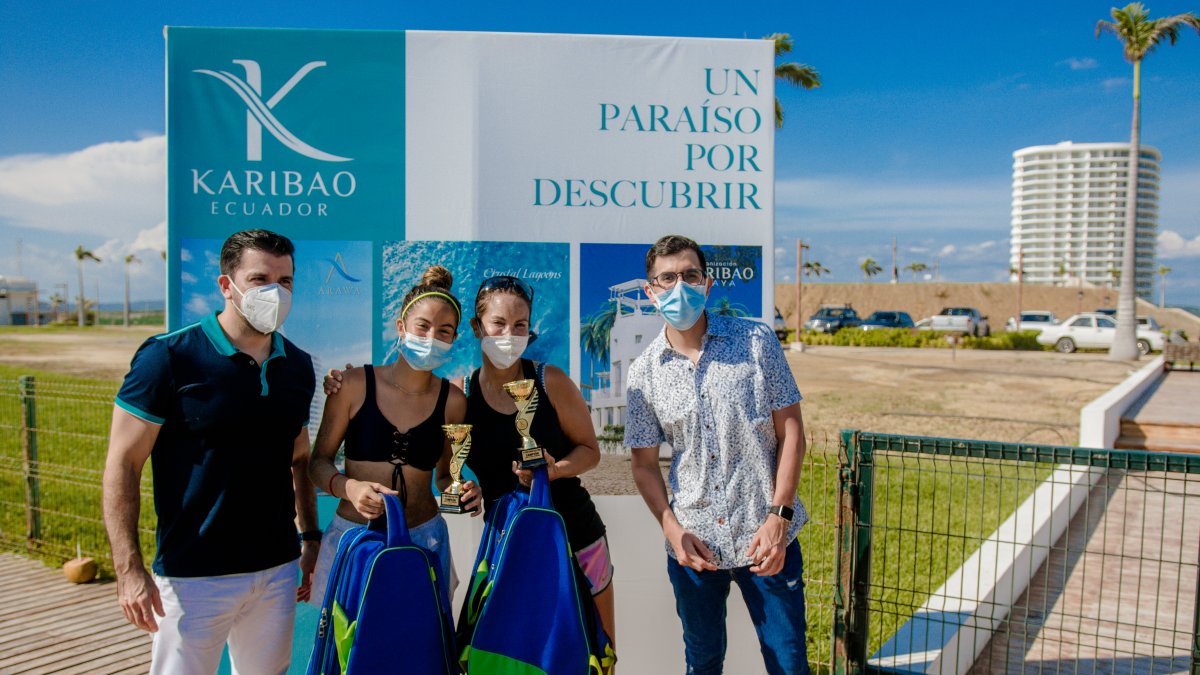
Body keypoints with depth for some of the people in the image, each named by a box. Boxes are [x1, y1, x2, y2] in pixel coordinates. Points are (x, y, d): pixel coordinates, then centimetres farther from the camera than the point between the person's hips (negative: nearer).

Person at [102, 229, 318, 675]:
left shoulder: (297, 367, 5)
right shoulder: (168, 358, -10)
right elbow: (123, 465, -10)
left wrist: (311, 538, 10)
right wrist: (129, 569, -16)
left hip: (278, 569, 5)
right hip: (194, 574, -5)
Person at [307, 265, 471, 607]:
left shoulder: (453, 401, -1)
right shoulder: (354, 384, -5)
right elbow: (319, 461, 1)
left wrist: (462, 491, -10)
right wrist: (349, 487, -18)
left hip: (423, 538, 1)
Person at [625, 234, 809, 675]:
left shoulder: (756, 341, -3)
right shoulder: (645, 371, 0)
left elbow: (790, 430, -3)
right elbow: (644, 464, 5)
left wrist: (779, 517, -10)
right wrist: (673, 530, -8)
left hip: (766, 537, -1)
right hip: (694, 543, 2)